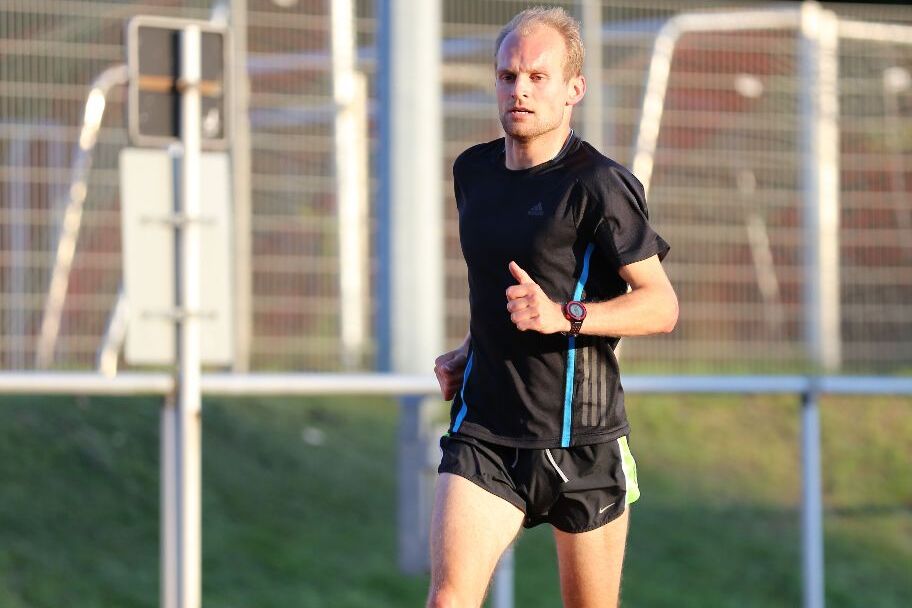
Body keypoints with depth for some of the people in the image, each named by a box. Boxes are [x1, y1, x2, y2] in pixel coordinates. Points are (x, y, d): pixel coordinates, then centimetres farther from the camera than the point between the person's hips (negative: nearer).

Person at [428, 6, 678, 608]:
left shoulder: (599, 185, -10)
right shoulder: (473, 170, 11)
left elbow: (661, 304, -12)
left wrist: (562, 316, -24)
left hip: (581, 439, -4)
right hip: (483, 431, 4)